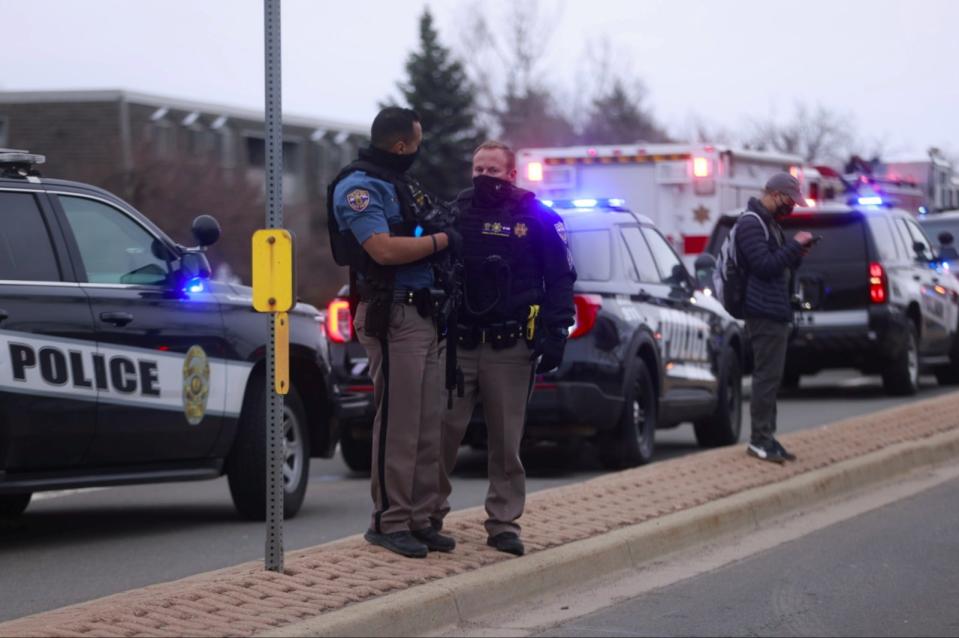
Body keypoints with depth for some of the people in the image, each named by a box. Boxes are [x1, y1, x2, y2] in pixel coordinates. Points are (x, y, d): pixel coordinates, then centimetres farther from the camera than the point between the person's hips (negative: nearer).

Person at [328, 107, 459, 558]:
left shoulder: (400, 184, 21)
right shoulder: (359, 188, -9)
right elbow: (384, 250, -21)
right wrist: (443, 239, -13)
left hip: (421, 314, 10)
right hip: (391, 315, -10)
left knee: (426, 424, 9)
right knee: (398, 423, -8)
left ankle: (418, 518, 15)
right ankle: (389, 521, -2)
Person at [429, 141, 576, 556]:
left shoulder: (538, 218, 2)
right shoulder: (457, 212, 10)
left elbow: (561, 278, 1)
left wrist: (554, 333, -7)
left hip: (510, 348, -2)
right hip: (458, 344, 2)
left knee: (506, 440, 3)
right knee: (443, 431, -2)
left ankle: (503, 523, 9)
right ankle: (429, 513, 9)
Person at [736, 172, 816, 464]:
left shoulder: (771, 223, 19)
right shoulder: (751, 224, -12)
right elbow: (764, 265, -22)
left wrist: (797, 254, 5)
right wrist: (795, 245, -16)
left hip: (777, 313, 10)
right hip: (764, 314, -10)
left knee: (770, 377, 11)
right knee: (767, 377, -10)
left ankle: (766, 437, 14)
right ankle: (760, 440, -8)